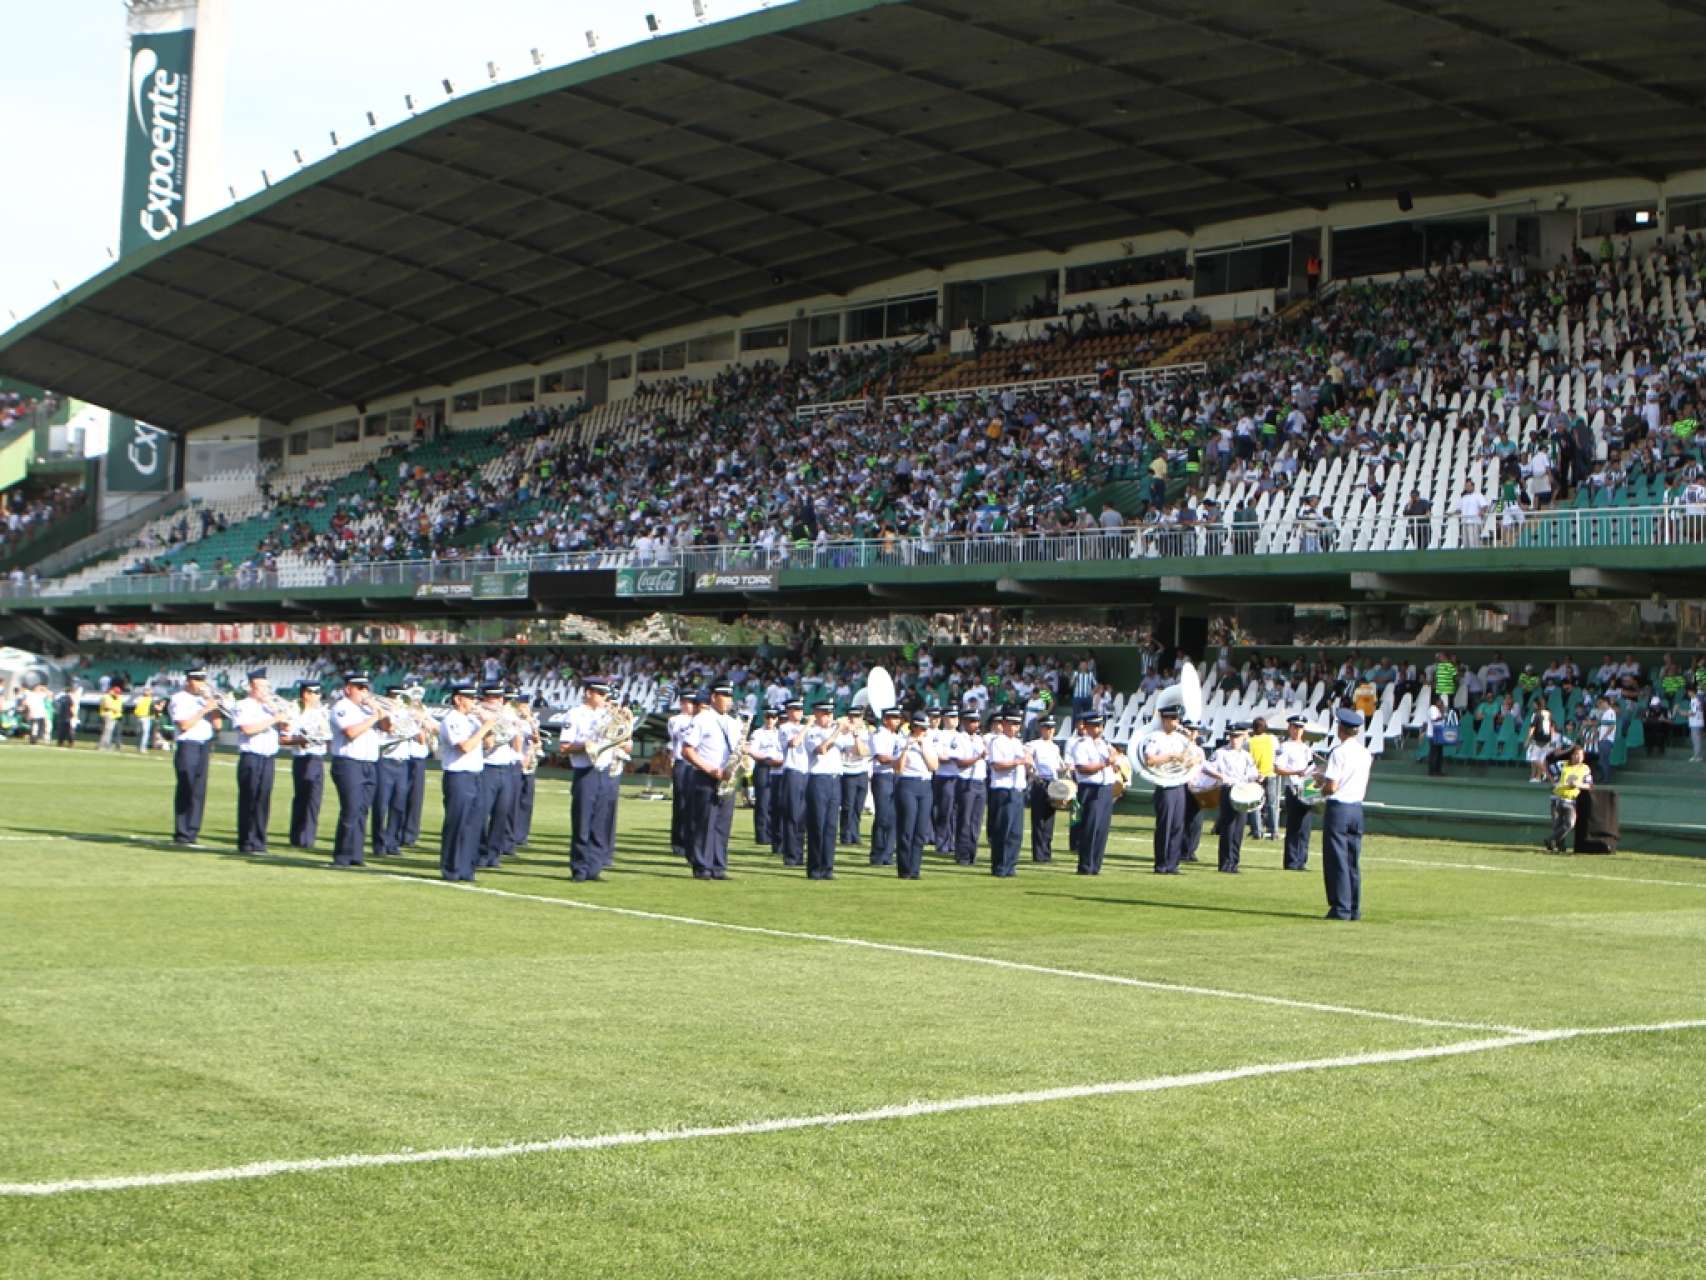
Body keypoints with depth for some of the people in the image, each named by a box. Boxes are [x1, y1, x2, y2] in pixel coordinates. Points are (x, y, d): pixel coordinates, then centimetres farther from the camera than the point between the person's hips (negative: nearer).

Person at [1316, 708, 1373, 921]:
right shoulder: (1366, 754, 8)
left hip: (1338, 807, -6)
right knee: (1353, 862, 11)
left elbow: (1332, 787, -18)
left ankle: (1341, 908, -3)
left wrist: (1322, 789, 5)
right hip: (1357, 809, 7)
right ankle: (1354, 909, 12)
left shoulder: (1339, 752, -13)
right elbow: (1363, 785, 14)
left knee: (1337, 861, -2)